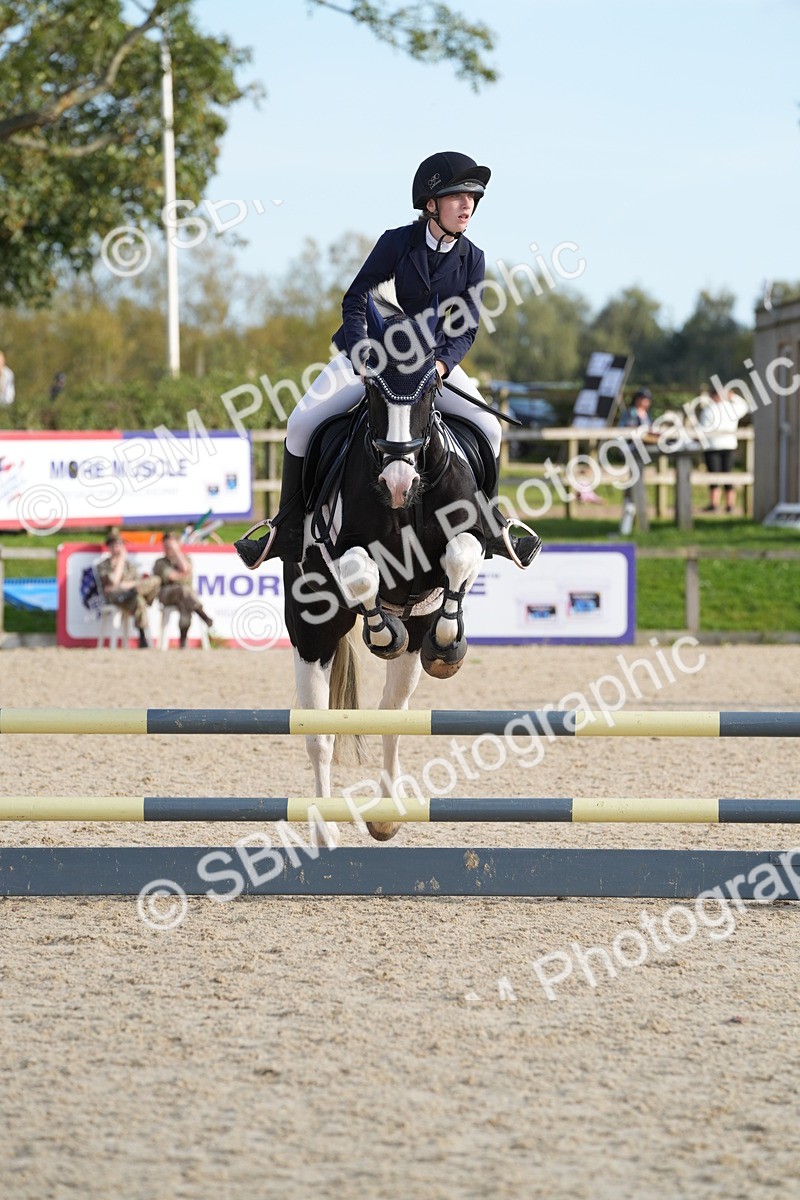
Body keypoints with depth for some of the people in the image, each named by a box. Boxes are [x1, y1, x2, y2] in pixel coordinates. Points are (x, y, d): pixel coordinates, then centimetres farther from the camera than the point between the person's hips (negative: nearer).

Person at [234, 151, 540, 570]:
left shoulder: (471, 258, -5)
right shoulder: (397, 242, -13)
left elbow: (467, 327, -3)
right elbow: (355, 301, -11)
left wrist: (441, 364, -22)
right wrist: (363, 359, -23)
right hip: (372, 351, -3)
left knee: (488, 427, -14)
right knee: (302, 423, -18)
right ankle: (287, 531, -6)